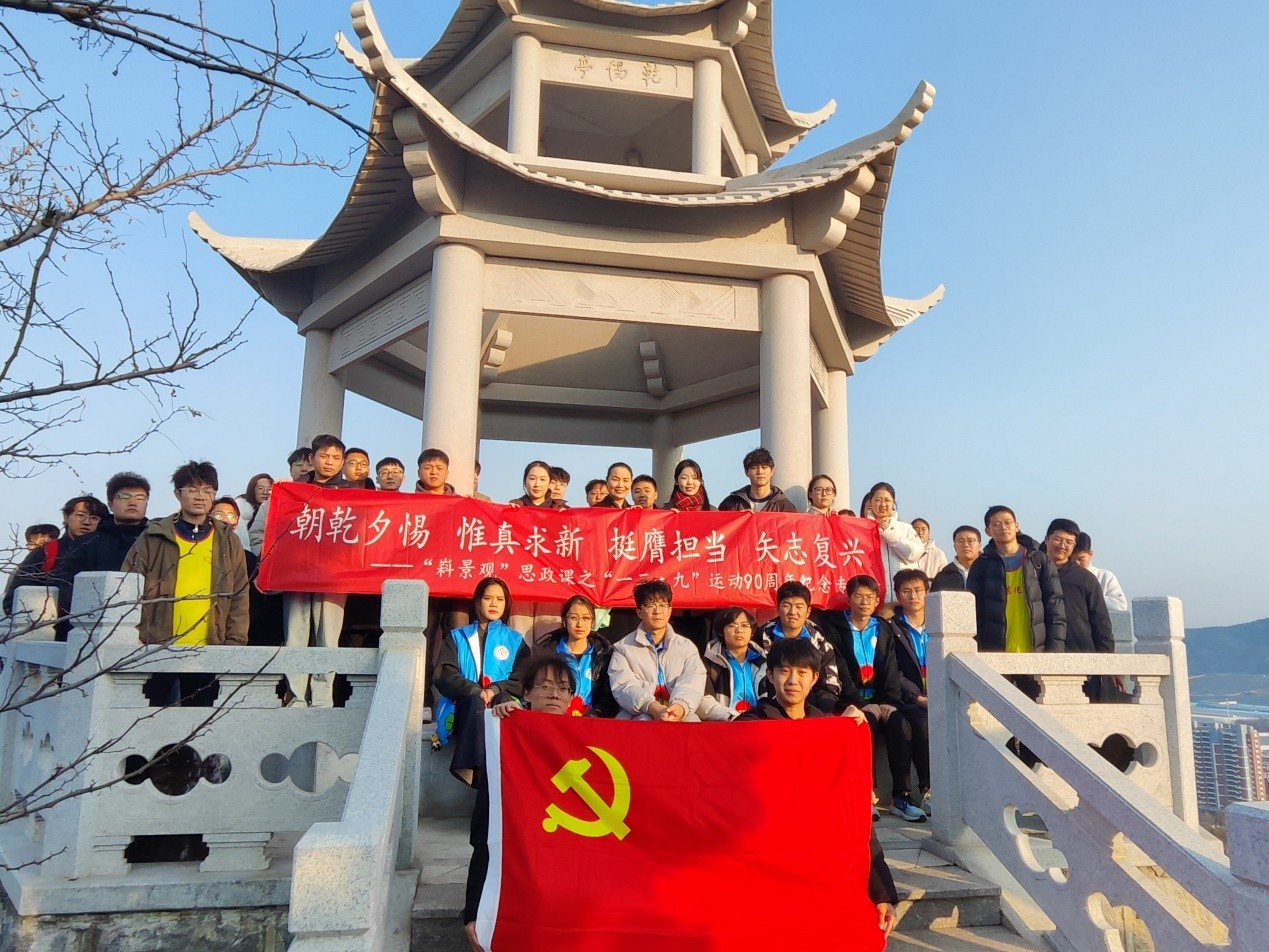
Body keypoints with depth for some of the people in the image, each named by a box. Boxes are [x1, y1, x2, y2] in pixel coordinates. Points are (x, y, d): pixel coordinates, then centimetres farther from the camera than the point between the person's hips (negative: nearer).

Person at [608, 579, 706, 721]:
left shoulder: (687, 647, 18)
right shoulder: (623, 648, 12)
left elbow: (693, 682, 0)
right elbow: (624, 686, -5)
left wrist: (680, 707, -25)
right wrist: (652, 708, -26)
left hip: (682, 716, 2)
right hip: (640, 716, -1)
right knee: (643, 721, -38)